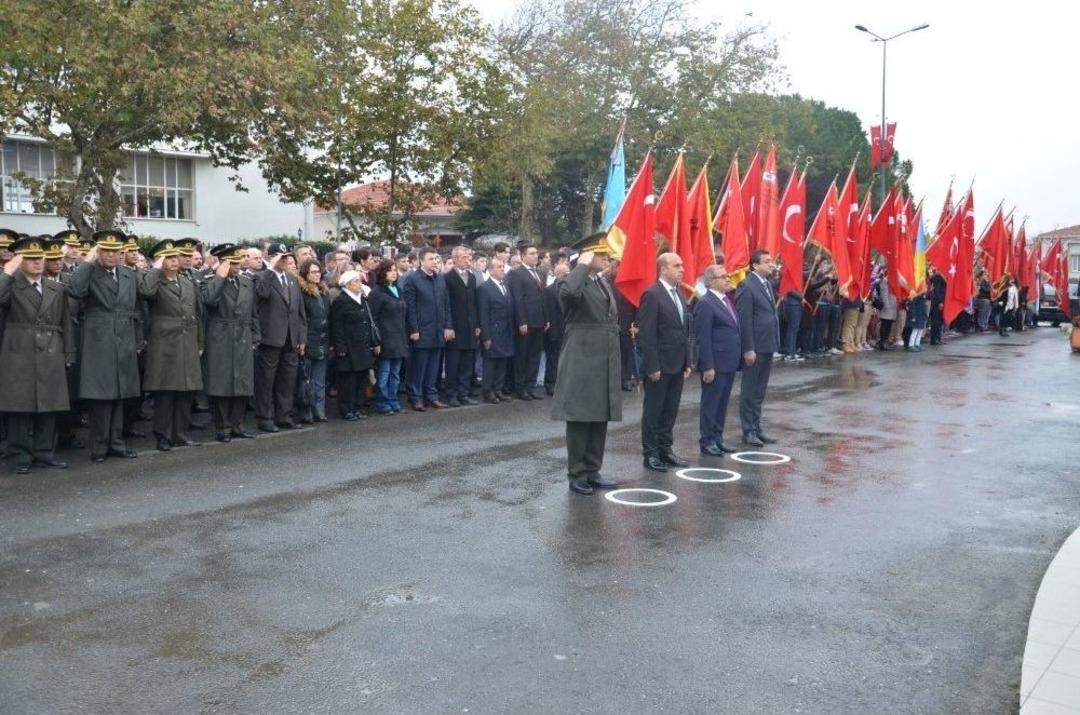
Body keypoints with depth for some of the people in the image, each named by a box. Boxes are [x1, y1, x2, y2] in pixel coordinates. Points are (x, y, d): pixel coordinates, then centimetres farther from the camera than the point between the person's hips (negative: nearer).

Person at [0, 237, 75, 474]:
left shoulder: (57, 289, 13)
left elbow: (65, 325, 13)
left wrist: (68, 355, 8)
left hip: (51, 357, 3)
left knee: (48, 407, 6)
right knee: (20, 407, 1)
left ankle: (44, 452, 16)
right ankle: (22, 455, 9)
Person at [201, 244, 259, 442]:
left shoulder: (248, 282, 14)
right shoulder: (211, 282, -2)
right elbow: (208, 300, -25)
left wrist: (255, 338, 11)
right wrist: (220, 277, -18)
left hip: (244, 343, 5)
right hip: (221, 342, -5)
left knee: (243, 387, 6)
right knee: (222, 386, -2)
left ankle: (237, 426, 16)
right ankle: (223, 428, 6)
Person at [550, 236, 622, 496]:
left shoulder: (605, 284, 17)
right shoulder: (574, 283, -10)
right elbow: (568, 292, -36)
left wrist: (615, 362, 19)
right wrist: (582, 266, -21)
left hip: (605, 362, 8)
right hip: (582, 361, -8)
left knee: (600, 418, 11)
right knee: (579, 418, 0)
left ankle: (593, 471, 20)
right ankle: (577, 475, 9)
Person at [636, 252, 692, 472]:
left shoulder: (679, 295, 13)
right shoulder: (652, 295, -12)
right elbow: (646, 334, -16)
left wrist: (687, 362, 12)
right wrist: (652, 367, -18)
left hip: (677, 365, 8)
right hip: (659, 366, -8)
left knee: (670, 411, 13)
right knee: (653, 411, 3)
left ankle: (665, 450, 23)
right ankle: (650, 454, 11)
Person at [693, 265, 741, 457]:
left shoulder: (727, 300, 13)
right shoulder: (706, 304, -14)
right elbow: (703, 339, -17)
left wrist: (738, 358, 13)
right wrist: (708, 367, -19)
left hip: (729, 364, 8)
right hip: (715, 365, -8)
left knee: (722, 404, 15)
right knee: (710, 403, 2)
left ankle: (717, 438, 24)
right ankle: (707, 441, 11)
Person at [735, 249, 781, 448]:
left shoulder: (768, 284, 13)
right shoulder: (747, 287, -13)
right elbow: (744, 320, -16)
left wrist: (775, 343, 12)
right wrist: (748, 349, -19)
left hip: (768, 346, 8)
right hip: (754, 348, -8)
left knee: (760, 391, 14)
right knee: (749, 391, 2)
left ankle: (757, 428, 22)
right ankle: (748, 431, 9)